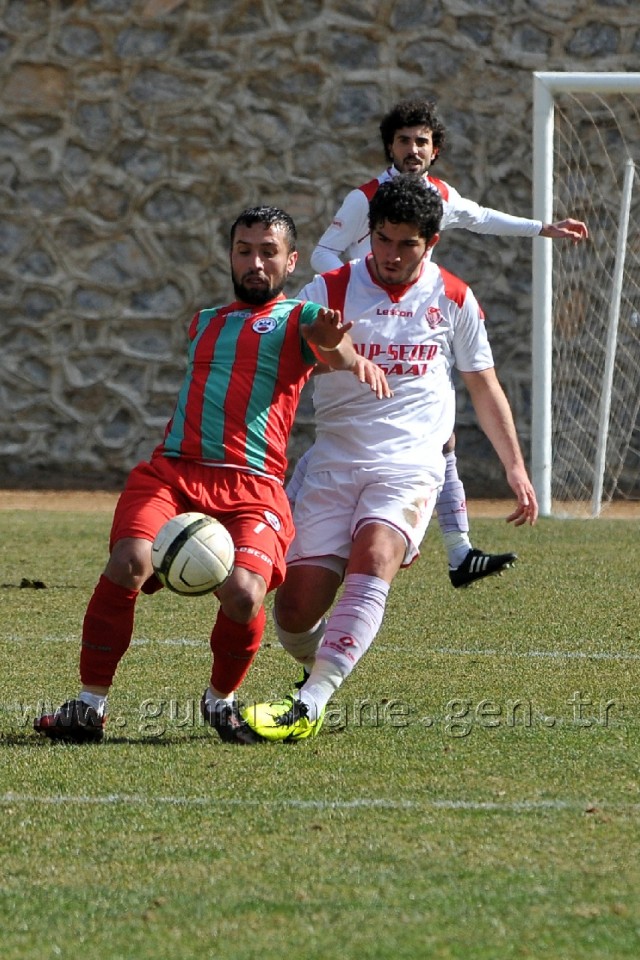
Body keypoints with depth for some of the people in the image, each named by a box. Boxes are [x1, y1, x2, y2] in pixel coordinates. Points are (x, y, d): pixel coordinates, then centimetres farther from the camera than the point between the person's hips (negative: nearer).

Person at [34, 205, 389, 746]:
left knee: (243, 592, -27)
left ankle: (221, 699, 4)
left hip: (252, 486, -3)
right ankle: (89, 707, -14)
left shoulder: (299, 318, 11)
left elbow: (323, 343, -13)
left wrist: (342, 350, -37)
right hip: (170, 472, 3)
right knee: (129, 563, -25)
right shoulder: (205, 324, 28)